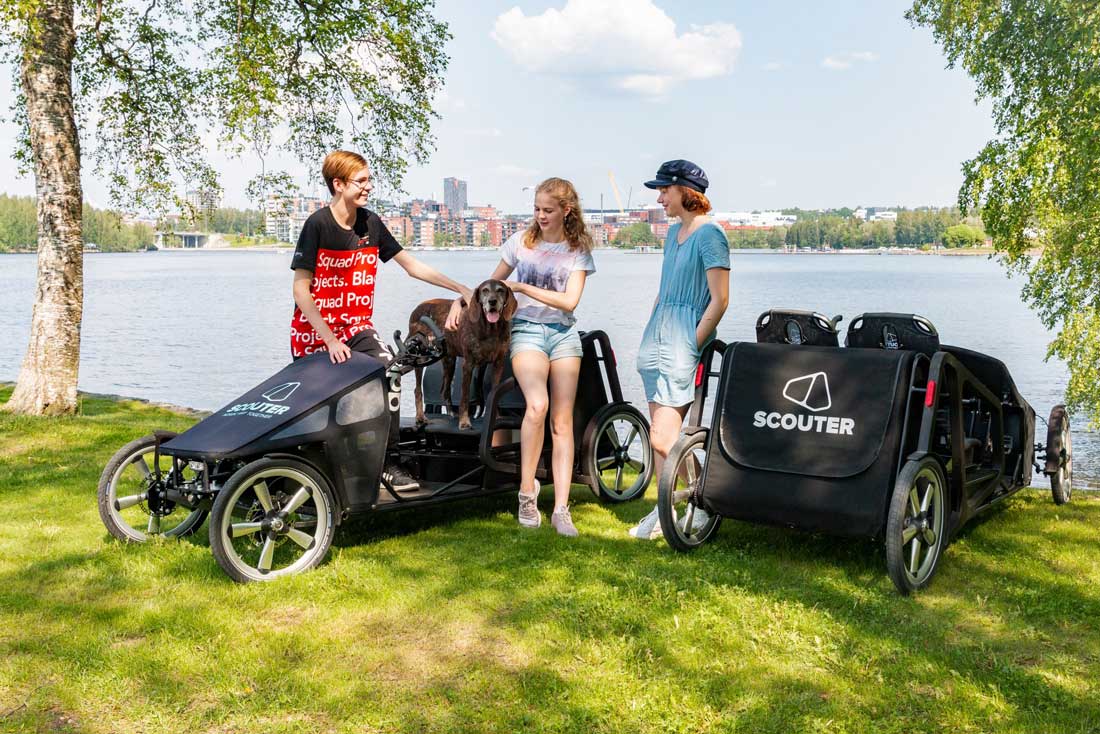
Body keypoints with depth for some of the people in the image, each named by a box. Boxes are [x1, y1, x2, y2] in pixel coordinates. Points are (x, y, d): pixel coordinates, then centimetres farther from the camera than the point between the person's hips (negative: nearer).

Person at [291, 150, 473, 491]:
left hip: (356, 326, 4)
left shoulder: (370, 223, 1)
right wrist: (330, 339, -21)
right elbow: (301, 289, -15)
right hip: (314, 329, -3)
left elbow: (411, 265, 10)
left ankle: (385, 460, -12)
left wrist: (461, 289, 7)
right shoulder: (318, 224, -14)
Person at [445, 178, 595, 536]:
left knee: (562, 421, -3)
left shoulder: (578, 251, 5)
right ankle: (527, 491, -14)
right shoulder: (521, 241, 7)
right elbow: (491, 284, 17)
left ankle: (561, 509, -2)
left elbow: (569, 301, -6)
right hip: (526, 329, -1)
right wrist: (461, 301, 2)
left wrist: (521, 287, -9)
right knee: (537, 405, -27)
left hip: (564, 333, 1)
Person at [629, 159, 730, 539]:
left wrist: (691, 346, -15)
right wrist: (650, 334, 17)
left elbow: (719, 300, -15)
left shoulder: (709, 234, -11)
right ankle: (666, 509, 19)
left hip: (686, 340, -9)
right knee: (660, 432, 10)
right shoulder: (673, 233, 15)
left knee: (662, 437, -10)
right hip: (658, 337, 9)